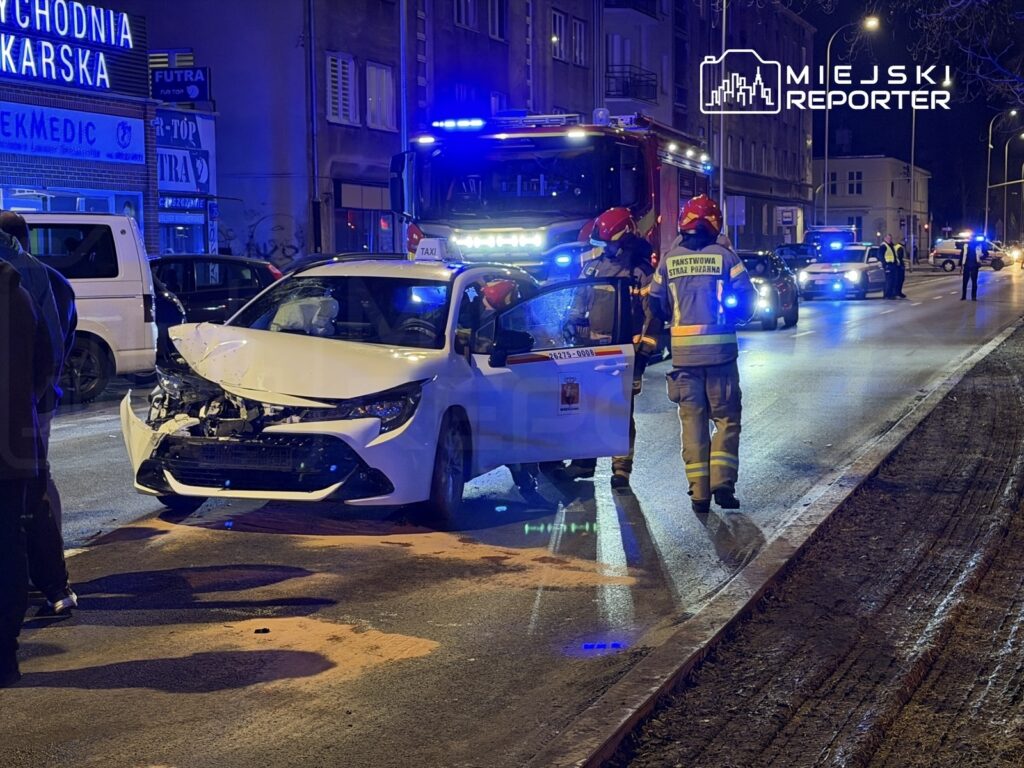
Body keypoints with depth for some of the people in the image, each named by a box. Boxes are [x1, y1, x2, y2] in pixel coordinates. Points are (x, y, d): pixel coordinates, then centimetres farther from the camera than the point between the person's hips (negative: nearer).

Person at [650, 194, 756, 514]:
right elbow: (746, 302, -4)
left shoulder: (669, 260, 2)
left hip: (683, 352, 2)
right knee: (727, 418, 8)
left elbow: (656, 305, 6)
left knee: (692, 420, 7)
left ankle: (699, 491, 5)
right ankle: (722, 482, -3)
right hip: (720, 349, -2)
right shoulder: (725, 257, -4)